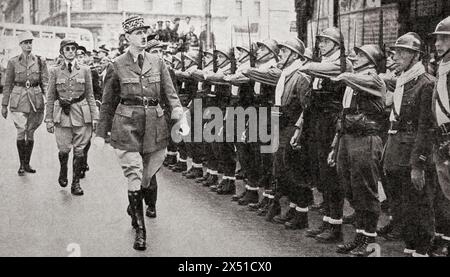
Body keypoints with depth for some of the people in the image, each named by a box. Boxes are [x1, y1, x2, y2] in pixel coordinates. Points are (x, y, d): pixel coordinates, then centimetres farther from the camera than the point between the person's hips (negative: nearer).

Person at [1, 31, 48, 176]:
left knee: (31, 132, 6)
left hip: (36, 98, 1)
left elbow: (45, 83, 5)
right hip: (18, 98, -1)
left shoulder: (40, 61, 5)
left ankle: (27, 163, 19)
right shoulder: (13, 62, 4)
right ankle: (22, 164, 2)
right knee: (21, 131, -10)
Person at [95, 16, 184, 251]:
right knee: (134, 178, -8)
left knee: (148, 176, 13)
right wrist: (101, 132, 6)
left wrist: (176, 108, -17)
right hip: (127, 126, -3)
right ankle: (140, 230, 0)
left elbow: (169, 93, 5)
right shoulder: (117, 66, 2)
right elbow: (108, 102, 7)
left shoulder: (157, 63, 8)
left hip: (156, 126, 3)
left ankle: (134, 207, 42)